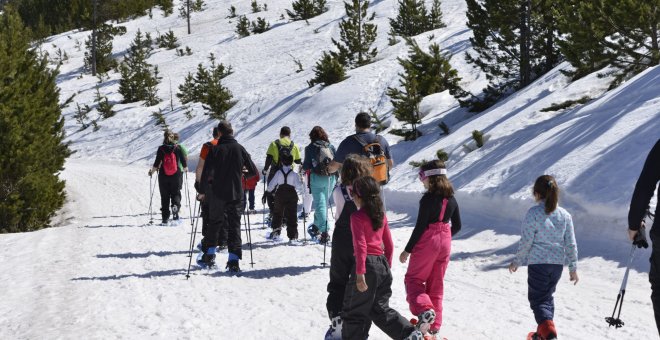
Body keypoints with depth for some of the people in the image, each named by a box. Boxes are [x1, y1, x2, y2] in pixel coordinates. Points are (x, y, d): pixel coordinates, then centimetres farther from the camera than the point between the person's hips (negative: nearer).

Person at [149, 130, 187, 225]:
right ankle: (175, 206, -22)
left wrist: (152, 171, 14)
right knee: (176, 193, 10)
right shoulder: (177, 148, -5)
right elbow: (183, 161, 0)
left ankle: (165, 218, 9)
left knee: (164, 197, 9)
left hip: (163, 176, 1)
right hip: (176, 175, 0)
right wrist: (185, 168, 21)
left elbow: (157, 163, -5)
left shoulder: (161, 149, -6)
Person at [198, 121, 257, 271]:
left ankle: (209, 254, 17)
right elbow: (253, 171, 2)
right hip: (236, 194, 1)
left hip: (218, 194, -1)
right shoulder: (240, 149, -1)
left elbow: (206, 172, -12)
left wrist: (203, 191, -1)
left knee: (214, 223, 16)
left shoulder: (215, 150, -6)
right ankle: (234, 260, -3)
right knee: (234, 225, 5)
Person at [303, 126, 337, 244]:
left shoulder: (310, 148, -2)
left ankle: (324, 231, -13)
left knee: (320, 205, -2)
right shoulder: (331, 146, 7)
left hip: (317, 179, -4)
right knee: (324, 203, 18)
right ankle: (316, 226, 32)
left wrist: (303, 167, 18)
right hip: (331, 178, 4)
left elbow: (306, 166, -4)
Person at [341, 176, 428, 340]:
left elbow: (361, 245, -18)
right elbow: (389, 244, 15)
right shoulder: (381, 214, 11)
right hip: (383, 264, 7)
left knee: (353, 311, 6)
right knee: (380, 308, 14)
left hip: (367, 263, -7)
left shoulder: (357, 217, -11)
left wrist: (360, 273, -20)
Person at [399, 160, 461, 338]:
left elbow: (420, 227, -16)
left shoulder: (428, 199, -16)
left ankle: (424, 309, -18)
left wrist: (407, 250, -10)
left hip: (427, 242, -6)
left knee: (413, 278, 7)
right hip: (445, 243, 6)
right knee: (436, 284, 14)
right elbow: (457, 226, 10)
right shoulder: (451, 199, 4)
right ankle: (435, 325, 17)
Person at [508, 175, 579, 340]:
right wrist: (573, 268, 12)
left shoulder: (533, 213, -12)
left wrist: (516, 261, 2)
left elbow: (526, 241, -11)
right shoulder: (565, 215, 2)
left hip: (537, 263, -5)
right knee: (547, 296, 23)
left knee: (537, 299, 3)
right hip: (558, 264, 5)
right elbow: (571, 244, 4)